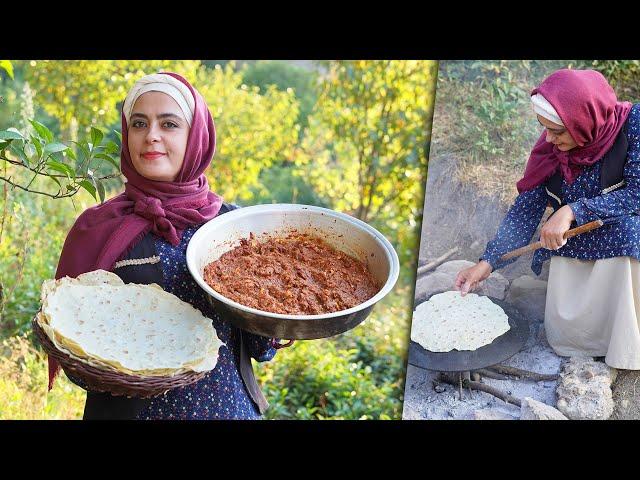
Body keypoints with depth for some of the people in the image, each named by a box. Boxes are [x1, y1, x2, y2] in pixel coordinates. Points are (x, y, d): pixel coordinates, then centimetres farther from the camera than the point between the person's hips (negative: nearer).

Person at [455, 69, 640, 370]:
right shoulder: (550, 147, -9)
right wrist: (487, 262, -12)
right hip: (569, 242, 2)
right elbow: (526, 207, -6)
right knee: (566, 334, -13)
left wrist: (572, 211, -31)